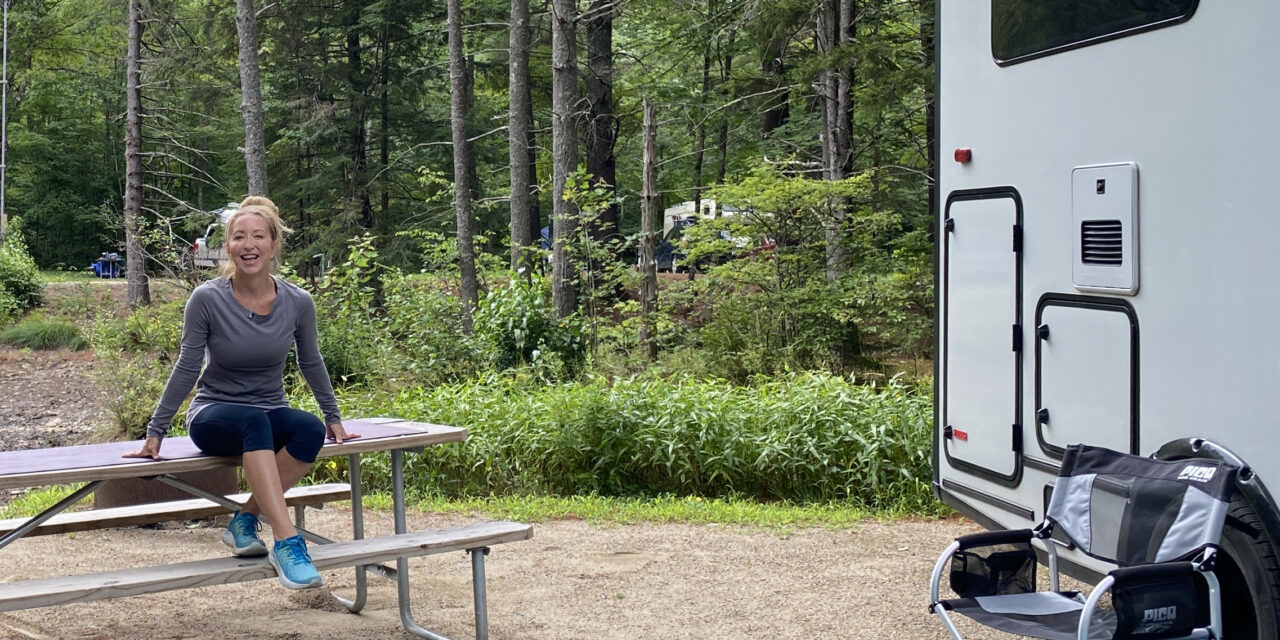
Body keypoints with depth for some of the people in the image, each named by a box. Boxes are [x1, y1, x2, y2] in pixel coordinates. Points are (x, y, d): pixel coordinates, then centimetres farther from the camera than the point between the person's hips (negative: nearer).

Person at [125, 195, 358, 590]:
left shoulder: (298, 303, -6)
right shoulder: (208, 299, -14)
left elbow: (311, 363, 11)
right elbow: (186, 370, -6)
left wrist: (333, 417, 18)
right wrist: (155, 433, -5)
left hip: (270, 416, 3)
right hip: (214, 416, -3)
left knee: (311, 431, -32)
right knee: (256, 420, -39)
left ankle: (245, 519, -16)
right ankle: (286, 542, -46)